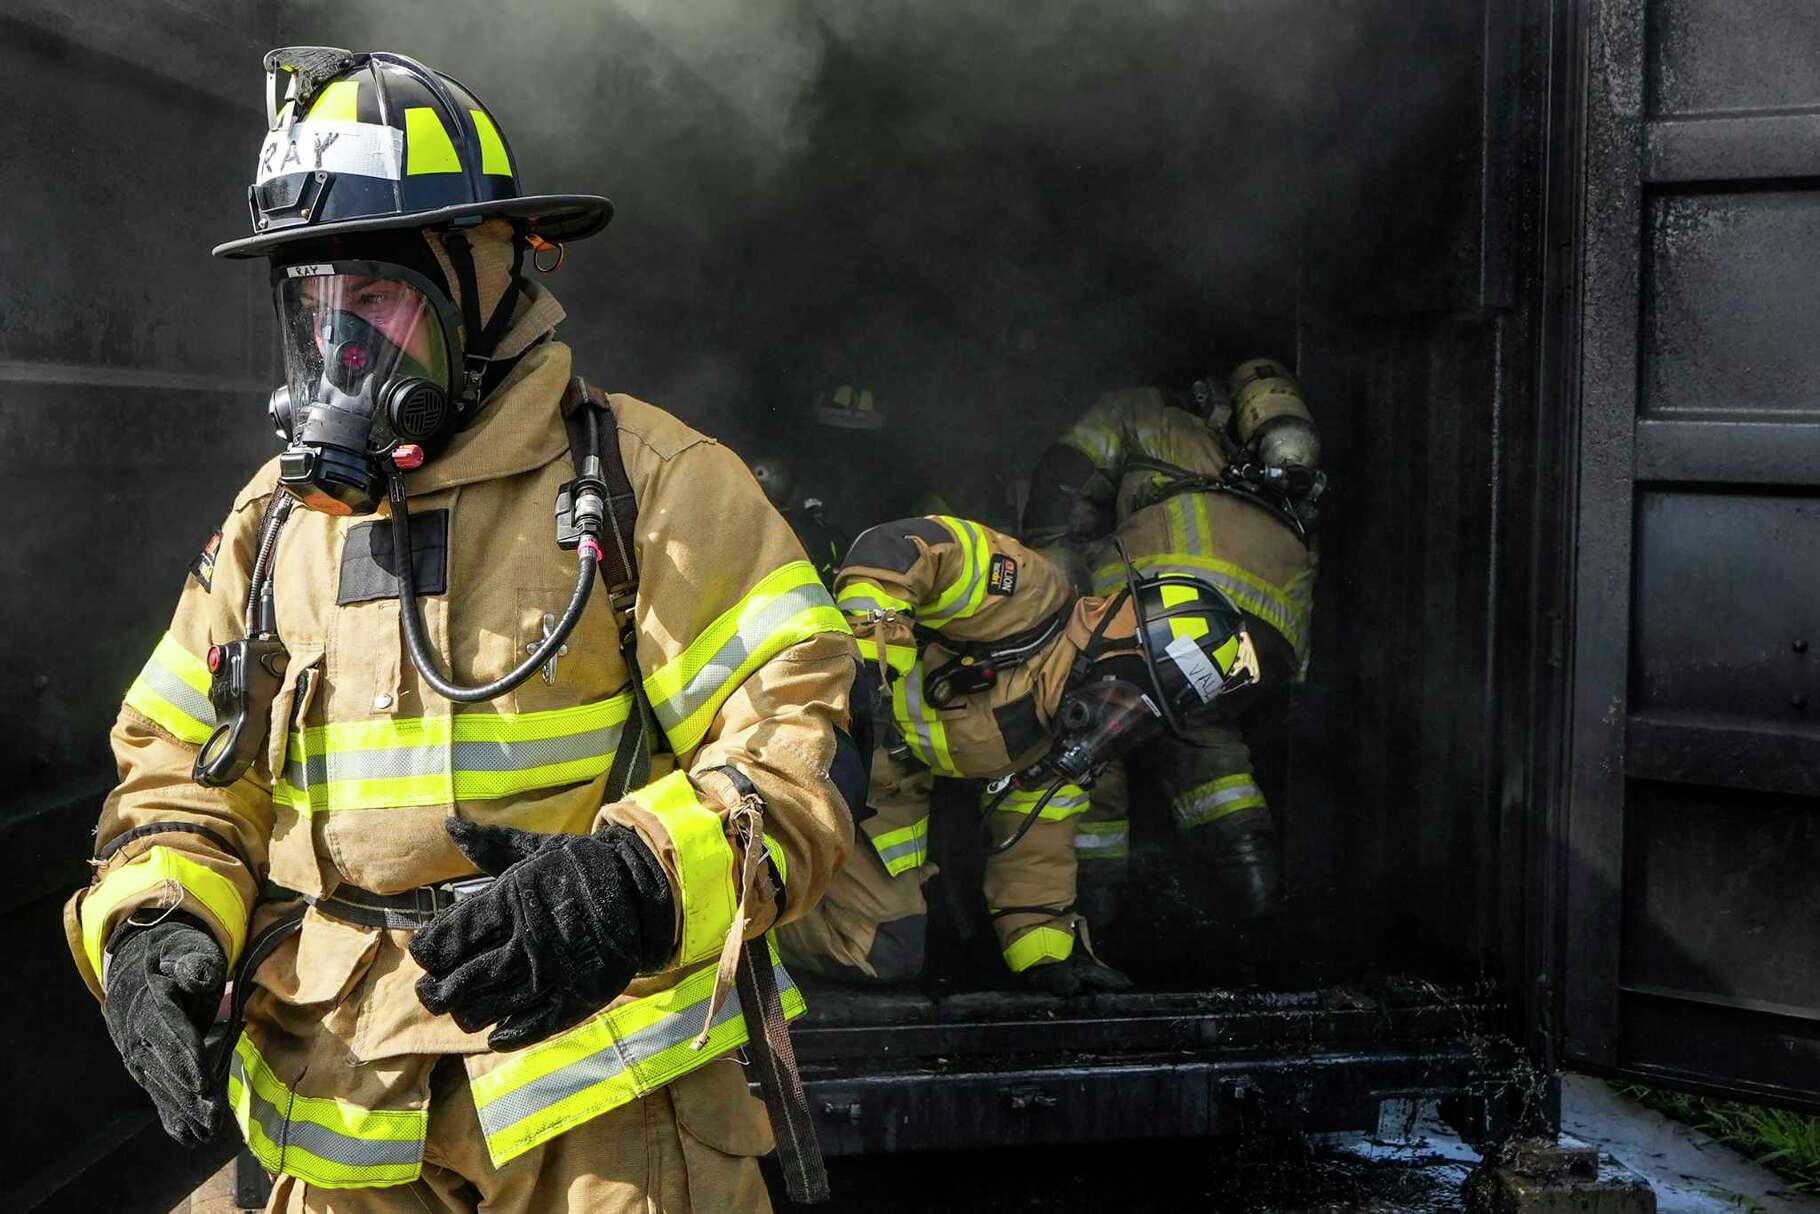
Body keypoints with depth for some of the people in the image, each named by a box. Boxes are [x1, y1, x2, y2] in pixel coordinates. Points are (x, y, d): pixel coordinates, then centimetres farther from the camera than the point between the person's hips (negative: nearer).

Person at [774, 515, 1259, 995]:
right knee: (877, 953, -11)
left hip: (888, 783, 8)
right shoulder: (1030, 595, -21)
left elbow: (1031, 848, 12)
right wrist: (869, 659, -36)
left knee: (891, 958, 3)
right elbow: (888, 551, -29)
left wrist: (1045, 953, 6)